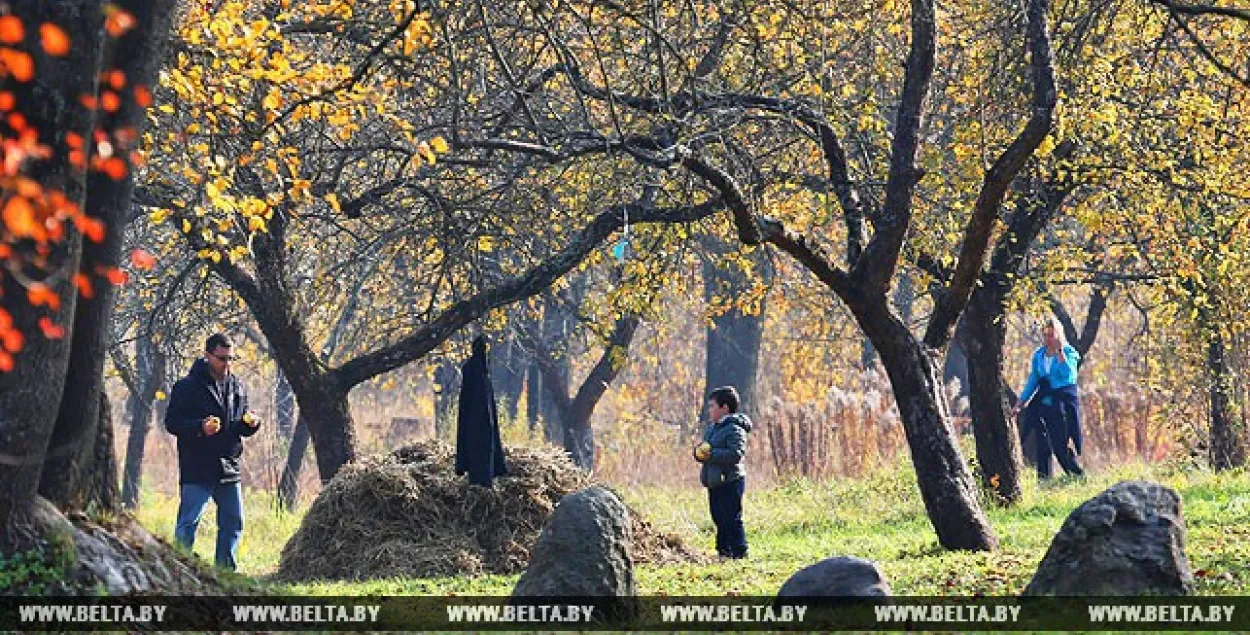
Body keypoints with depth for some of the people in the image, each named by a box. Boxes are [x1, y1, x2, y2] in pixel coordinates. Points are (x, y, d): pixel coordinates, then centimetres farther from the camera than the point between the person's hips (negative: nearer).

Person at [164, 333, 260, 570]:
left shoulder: (237, 387, 13)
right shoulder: (188, 386, -5)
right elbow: (171, 423, -8)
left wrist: (252, 423, -2)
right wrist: (200, 428, -24)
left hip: (229, 469, 6)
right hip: (197, 470, -6)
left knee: (233, 524, 10)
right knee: (188, 524, -6)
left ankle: (226, 571, 21)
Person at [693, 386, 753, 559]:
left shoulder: (734, 428, -14)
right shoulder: (712, 428, 15)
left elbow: (736, 454, -24)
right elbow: (704, 448, 22)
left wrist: (711, 453, -23)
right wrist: (699, 452, -2)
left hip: (730, 481, -10)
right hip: (714, 482, 10)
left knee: (732, 519, -8)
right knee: (719, 519, 15)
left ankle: (739, 552, -4)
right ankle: (723, 550, 24)